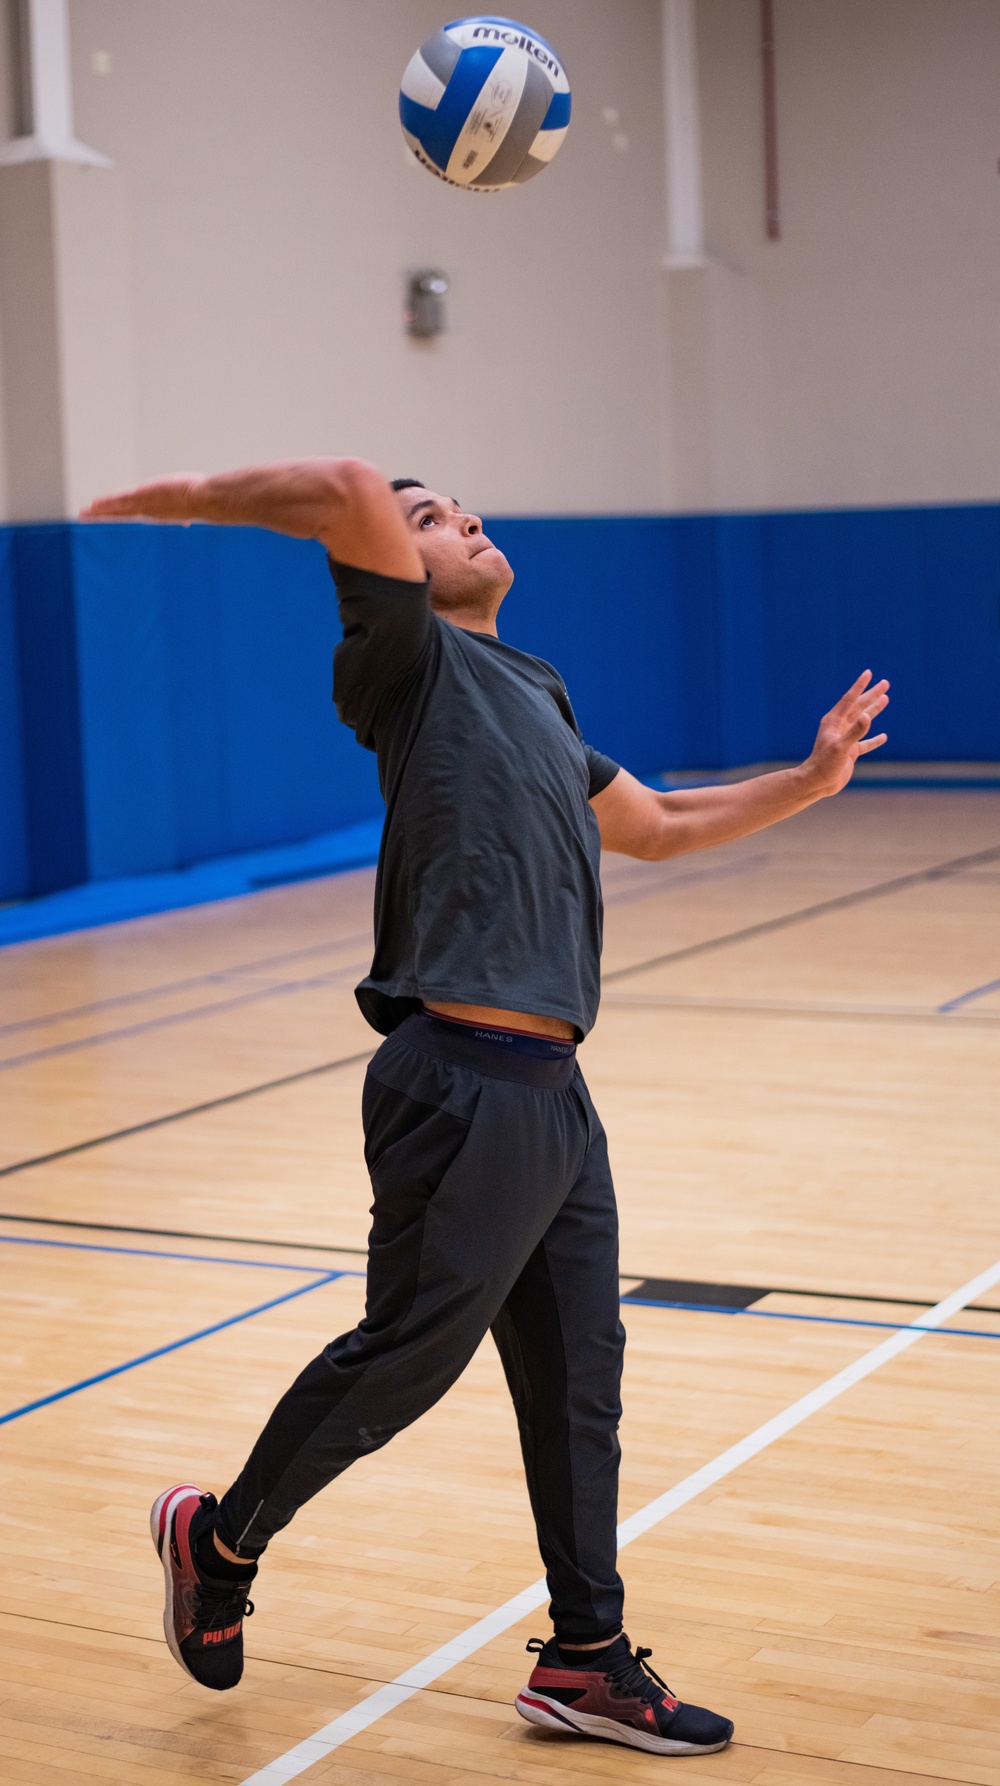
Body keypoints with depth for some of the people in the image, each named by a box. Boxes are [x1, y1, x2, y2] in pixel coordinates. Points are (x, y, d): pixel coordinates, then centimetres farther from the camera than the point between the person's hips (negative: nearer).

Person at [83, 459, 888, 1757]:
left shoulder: (533, 701, 23)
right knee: (404, 1359, 1)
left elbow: (659, 827, 35)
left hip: (549, 1089, 8)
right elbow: (354, 494, -20)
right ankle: (223, 1540, 25)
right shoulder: (416, 665, -3)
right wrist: (191, 497, -11)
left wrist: (809, 778, 32)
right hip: (466, 1083, -8)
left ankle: (586, 1659, 23)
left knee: (577, 1377, 12)